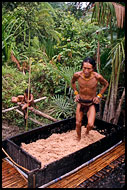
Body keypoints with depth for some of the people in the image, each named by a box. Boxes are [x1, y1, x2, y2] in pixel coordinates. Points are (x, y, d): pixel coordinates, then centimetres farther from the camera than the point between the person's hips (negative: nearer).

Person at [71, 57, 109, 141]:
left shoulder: (97, 76, -23)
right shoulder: (77, 75, -19)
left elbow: (106, 84, -1)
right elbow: (73, 82, 7)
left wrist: (99, 96, -5)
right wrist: (76, 93, 0)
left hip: (92, 103, -2)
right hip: (80, 102, 2)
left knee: (90, 125, -13)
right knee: (78, 123, 7)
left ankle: (87, 131, 25)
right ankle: (79, 139, 36)